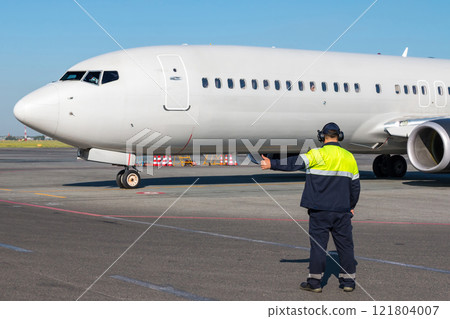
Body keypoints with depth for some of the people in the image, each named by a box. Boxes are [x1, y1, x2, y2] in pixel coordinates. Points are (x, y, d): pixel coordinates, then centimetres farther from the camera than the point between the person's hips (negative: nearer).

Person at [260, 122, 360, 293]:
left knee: (318, 244, 1)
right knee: (345, 244, 10)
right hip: (342, 210, 4)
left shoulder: (318, 154, -9)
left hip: (320, 210, -4)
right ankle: (348, 281, 14)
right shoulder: (349, 157, 8)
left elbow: (295, 163, -19)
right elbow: (355, 185, 14)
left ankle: (315, 282, 5)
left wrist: (272, 164, -18)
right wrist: (351, 206, 25)